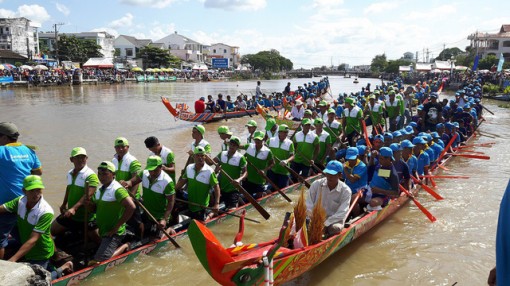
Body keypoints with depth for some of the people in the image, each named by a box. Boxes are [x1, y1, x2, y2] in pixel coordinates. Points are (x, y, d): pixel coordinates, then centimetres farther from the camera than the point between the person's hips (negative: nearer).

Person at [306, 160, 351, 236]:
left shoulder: (345, 191, -9)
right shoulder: (316, 184, -5)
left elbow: (341, 213, -16)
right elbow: (308, 207, -5)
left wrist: (324, 224, -25)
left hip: (334, 221, -1)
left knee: (336, 228, -36)